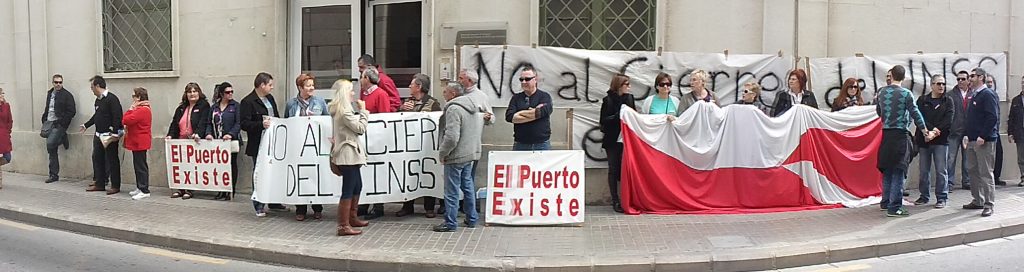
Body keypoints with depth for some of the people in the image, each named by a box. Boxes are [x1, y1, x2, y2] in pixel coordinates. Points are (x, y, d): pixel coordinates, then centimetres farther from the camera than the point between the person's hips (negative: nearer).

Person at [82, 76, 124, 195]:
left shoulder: (111, 99, -15)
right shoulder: (98, 100, 13)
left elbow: (117, 117, -21)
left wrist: (115, 133, -25)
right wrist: (85, 125, 31)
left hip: (110, 136, -9)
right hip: (99, 135, 9)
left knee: (112, 160, -2)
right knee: (97, 158, 12)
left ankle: (115, 186, 5)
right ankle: (99, 184, 21)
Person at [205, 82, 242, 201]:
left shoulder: (235, 106, 0)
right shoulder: (214, 107, 13)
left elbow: (238, 123, -7)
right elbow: (209, 123, 13)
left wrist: (231, 134, -20)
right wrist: (209, 133, -6)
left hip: (231, 141, -3)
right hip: (217, 142, 4)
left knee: (232, 166, 2)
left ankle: (230, 192, 8)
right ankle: (221, 191, 11)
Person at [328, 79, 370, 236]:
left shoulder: (339, 109, 14)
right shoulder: (344, 111, -17)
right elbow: (361, 128, -16)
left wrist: (359, 111, 11)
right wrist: (363, 110, -7)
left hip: (349, 153, 10)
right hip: (348, 154, -10)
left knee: (357, 186, 20)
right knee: (348, 190, -8)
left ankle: (352, 218, 31)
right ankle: (343, 226, -5)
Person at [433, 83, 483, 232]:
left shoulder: (453, 109, -18)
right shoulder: (473, 106, 11)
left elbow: (451, 137, -25)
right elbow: (480, 128, 20)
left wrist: (442, 153, -13)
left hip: (456, 156, -9)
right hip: (471, 153, 9)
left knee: (452, 190, 0)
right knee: (467, 186, 18)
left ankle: (450, 223, 7)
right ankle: (471, 219, 25)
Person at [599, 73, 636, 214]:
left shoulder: (629, 98, 8)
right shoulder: (608, 100, -4)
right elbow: (604, 121, -8)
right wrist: (619, 115, -18)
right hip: (612, 140, -3)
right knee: (614, 170, 2)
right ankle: (615, 201, 7)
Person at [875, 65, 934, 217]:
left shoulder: (881, 93, 5)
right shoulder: (906, 94, -8)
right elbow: (915, 114, -8)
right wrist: (926, 132, 0)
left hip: (886, 134, 5)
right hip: (900, 134, -5)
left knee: (887, 169, 16)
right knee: (898, 172, -3)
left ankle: (886, 202, 24)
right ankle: (894, 207, -4)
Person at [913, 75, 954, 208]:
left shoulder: (948, 101, 5)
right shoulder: (922, 100, 7)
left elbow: (948, 120, -6)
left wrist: (937, 131, -17)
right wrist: (931, 129, -17)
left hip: (941, 140, -1)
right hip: (923, 139, 1)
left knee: (941, 170, -1)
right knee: (924, 170, 8)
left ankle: (941, 197, 6)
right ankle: (924, 196, 19)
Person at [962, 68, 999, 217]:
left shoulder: (988, 95, -10)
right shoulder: (974, 96, 18)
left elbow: (992, 118, -18)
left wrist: (982, 136, -21)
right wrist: (967, 135, 14)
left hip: (984, 141, -9)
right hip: (973, 140, 9)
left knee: (986, 173, -6)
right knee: (974, 171, 13)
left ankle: (989, 204, -1)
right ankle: (978, 201, 21)